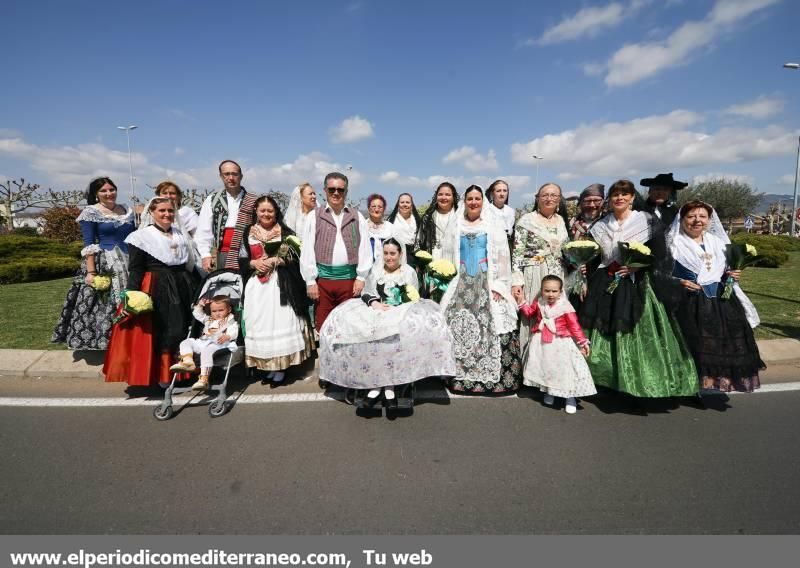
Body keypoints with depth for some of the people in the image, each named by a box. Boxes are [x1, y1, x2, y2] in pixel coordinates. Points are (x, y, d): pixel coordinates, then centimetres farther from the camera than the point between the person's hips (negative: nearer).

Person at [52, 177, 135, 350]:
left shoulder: (127, 211, 11)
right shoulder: (90, 213, -4)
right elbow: (88, 246, -9)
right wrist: (91, 272, -16)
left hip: (130, 263, 5)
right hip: (104, 265, -5)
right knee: (105, 304, -4)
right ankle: (105, 341, 5)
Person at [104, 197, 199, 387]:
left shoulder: (182, 234, 12)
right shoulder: (141, 237, -3)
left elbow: (190, 266, 17)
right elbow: (135, 270, -8)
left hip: (182, 289, 6)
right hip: (155, 291, -5)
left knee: (185, 330, 10)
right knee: (155, 333, -3)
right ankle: (161, 376, 8)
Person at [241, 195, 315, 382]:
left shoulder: (286, 233, 4)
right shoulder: (249, 234, 12)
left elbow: (294, 258, -2)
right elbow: (243, 261, 12)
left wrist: (274, 261, -12)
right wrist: (254, 263, -7)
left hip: (280, 284, -3)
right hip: (257, 285, 3)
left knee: (280, 321, -5)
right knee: (260, 323, 1)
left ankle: (281, 364, 4)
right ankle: (265, 363, 12)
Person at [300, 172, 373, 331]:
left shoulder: (357, 217, 7)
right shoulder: (314, 217, 5)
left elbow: (365, 249, 5)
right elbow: (307, 251, 3)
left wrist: (361, 277, 0)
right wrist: (310, 281, -1)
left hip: (349, 279, 0)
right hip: (323, 279, 0)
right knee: (323, 326, 4)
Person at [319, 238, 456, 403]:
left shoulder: (409, 272, 10)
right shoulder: (376, 269, 15)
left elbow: (414, 300, 5)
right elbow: (366, 294, 11)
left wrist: (395, 309, -12)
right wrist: (374, 303, -11)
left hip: (402, 313, -1)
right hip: (376, 310, 2)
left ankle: (390, 382, -23)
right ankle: (374, 380, -19)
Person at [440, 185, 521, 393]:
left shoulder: (493, 222, 4)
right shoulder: (456, 224, 11)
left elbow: (501, 255, -1)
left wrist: (498, 284, -8)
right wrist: (451, 280, 2)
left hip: (487, 282, -2)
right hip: (462, 283, 2)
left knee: (490, 326, -7)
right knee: (460, 326, -3)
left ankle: (492, 376, 2)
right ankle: (461, 375, 6)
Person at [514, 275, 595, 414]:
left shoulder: (565, 307, -14)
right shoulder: (539, 303, -2)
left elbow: (574, 326, -10)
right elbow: (530, 313, 16)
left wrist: (583, 342, -11)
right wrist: (522, 302, 5)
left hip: (560, 344, -4)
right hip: (542, 342, 4)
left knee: (563, 369, -2)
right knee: (544, 367, 13)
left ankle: (570, 397, 14)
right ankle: (549, 392, 34)